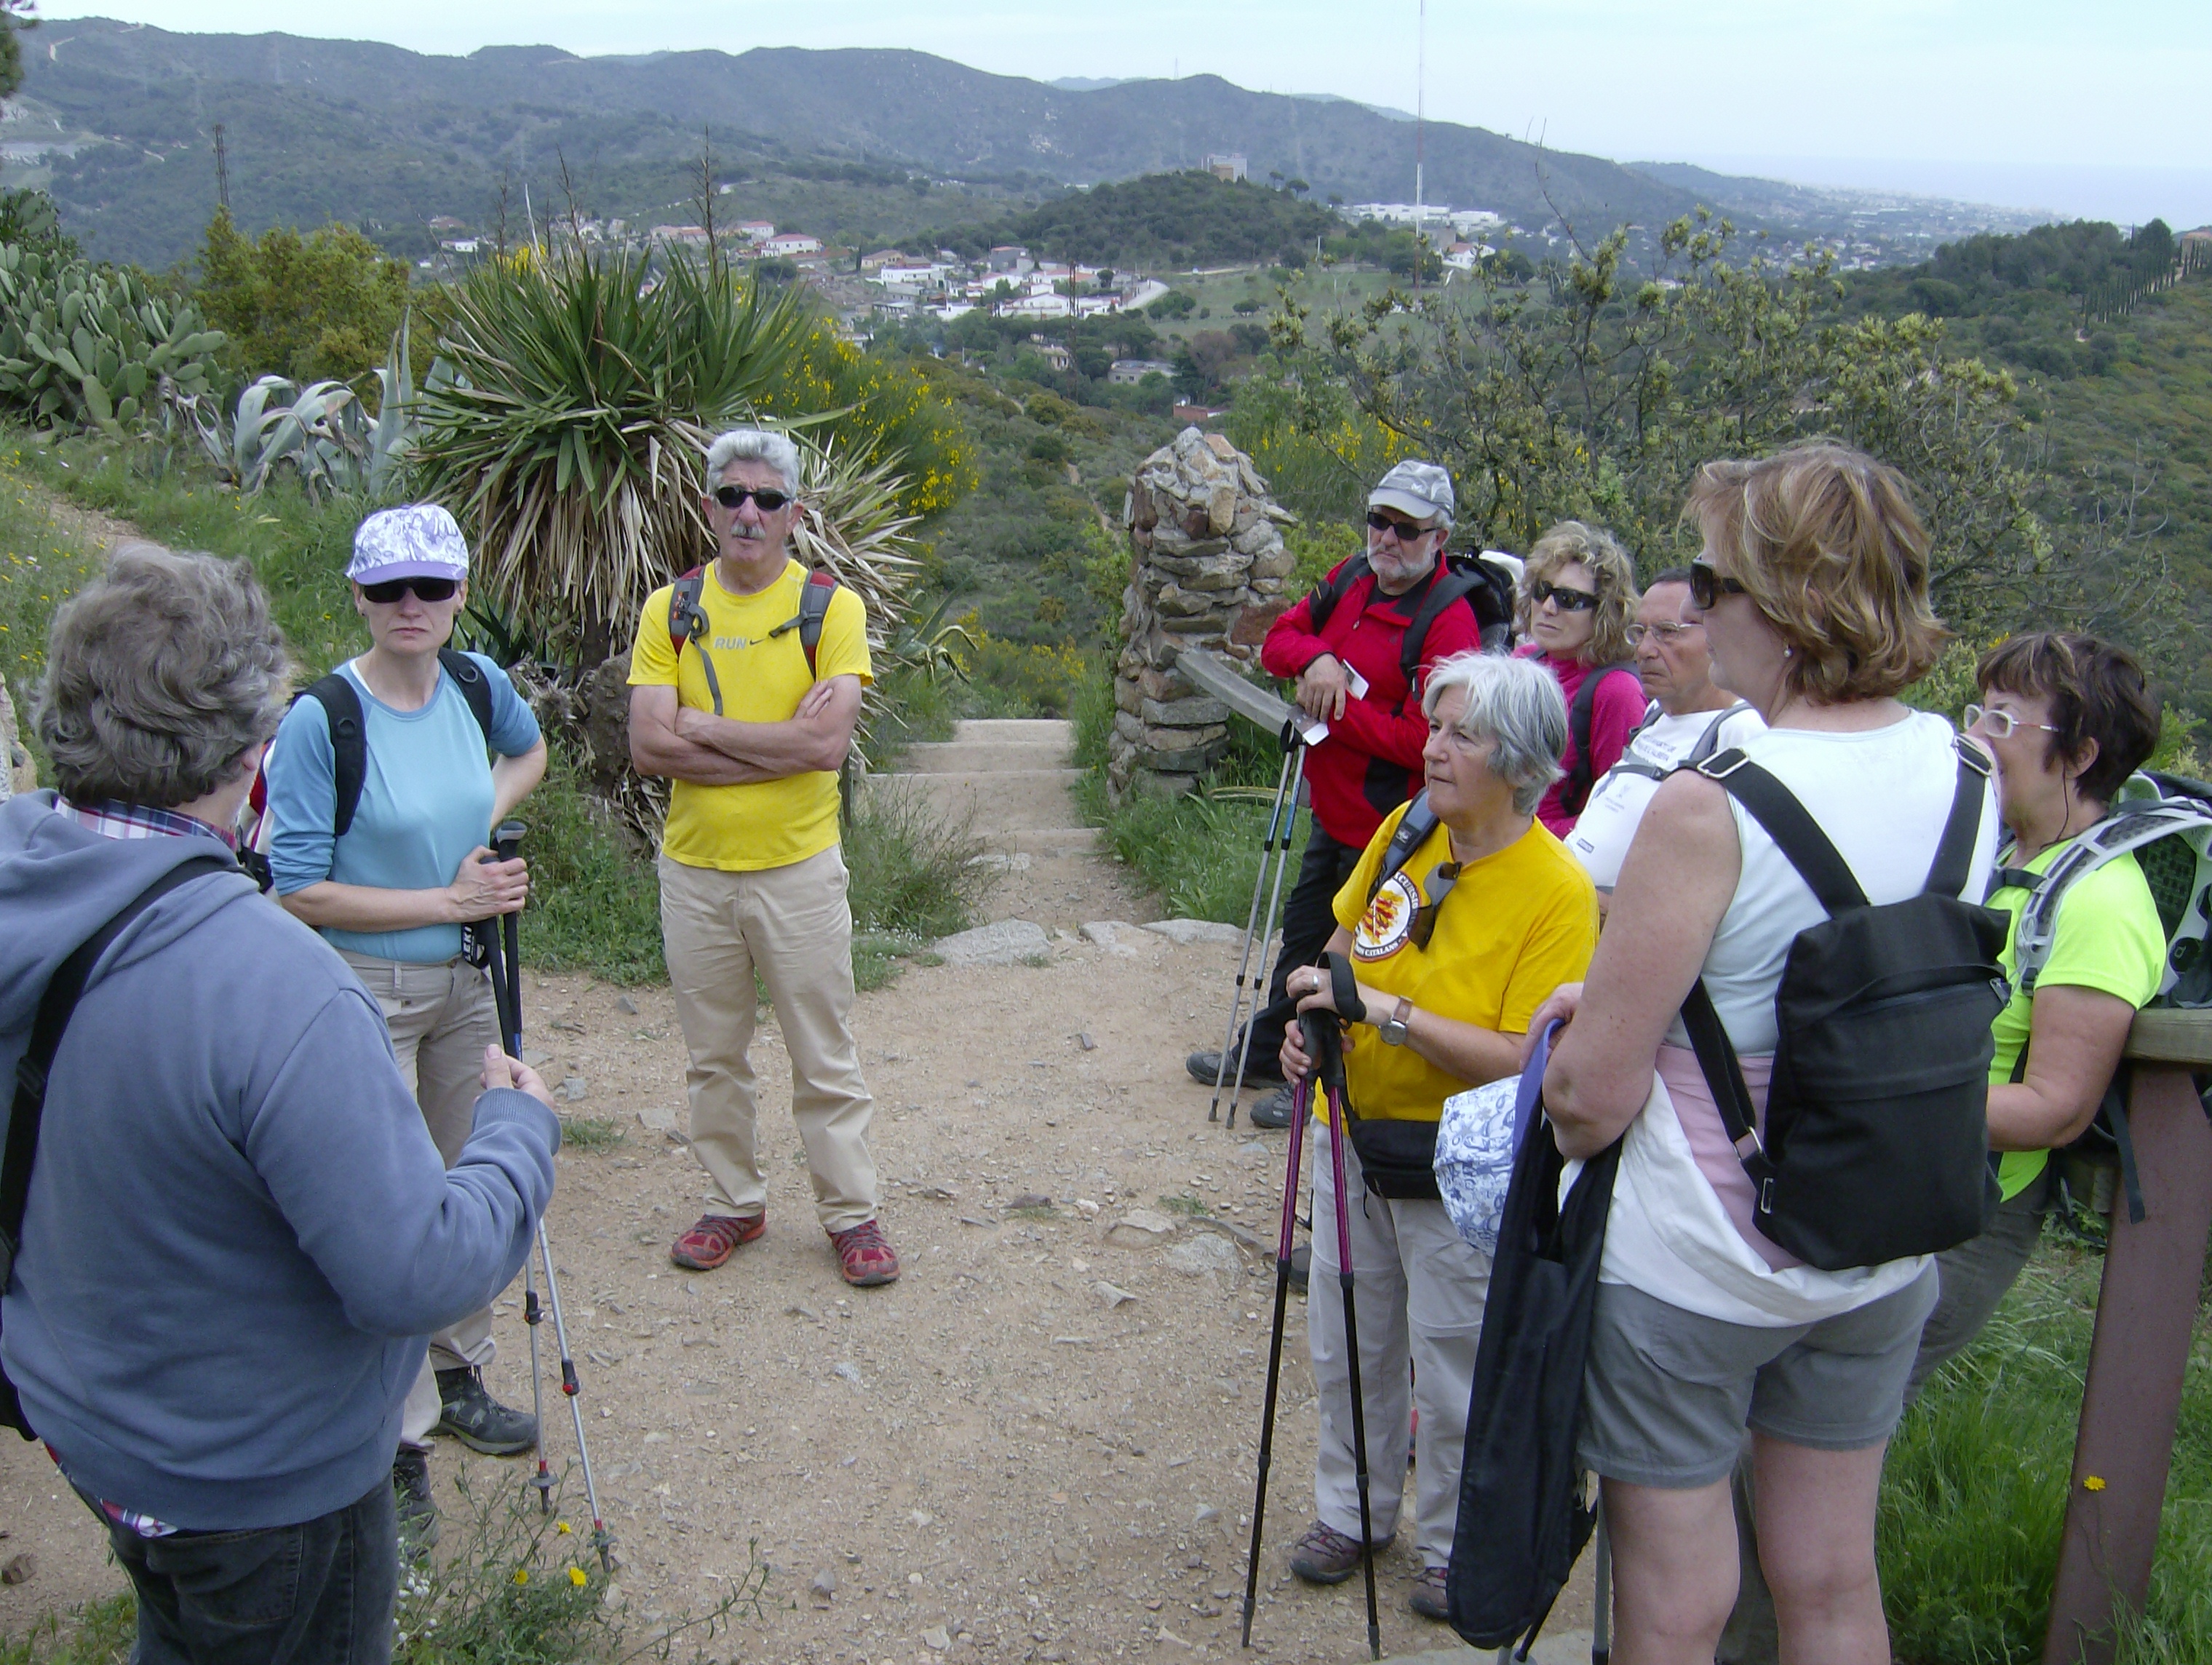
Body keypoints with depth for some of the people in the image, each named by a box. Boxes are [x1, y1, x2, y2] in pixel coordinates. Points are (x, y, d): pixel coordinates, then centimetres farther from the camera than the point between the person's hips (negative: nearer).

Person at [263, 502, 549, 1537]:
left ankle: (458, 1381, 37)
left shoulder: (478, 683, -1)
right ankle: (399, 1439, 14)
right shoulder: (322, 719, -18)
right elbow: (300, 891, -18)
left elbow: (527, 751, 22)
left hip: (465, 982, 6)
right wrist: (450, 900, -18)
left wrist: (490, 815, 2)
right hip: (365, 992, -6)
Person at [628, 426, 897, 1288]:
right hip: (694, 870, 3)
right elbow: (649, 746, -10)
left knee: (825, 1059, 7)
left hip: (799, 870, -2)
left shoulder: (831, 609, -5)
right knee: (713, 1057, 15)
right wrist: (777, 745, -17)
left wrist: (702, 728, -15)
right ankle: (734, 1202, 31)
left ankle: (851, 1212, 20)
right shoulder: (669, 611, 1)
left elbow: (828, 742, -19)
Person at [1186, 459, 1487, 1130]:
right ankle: (1266, 1055, 43)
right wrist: (1316, 656, -15)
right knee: (1303, 935, 24)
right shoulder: (1349, 580, 3)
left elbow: (1422, 741, -27)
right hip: (1333, 810, 9)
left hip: (1385, 824, -8)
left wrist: (1334, 706, -20)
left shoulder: (1448, 623, -21)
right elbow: (1278, 639, 8)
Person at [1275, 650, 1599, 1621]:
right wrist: (1314, 1007, -8)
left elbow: (1528, 1060, -26)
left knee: (1453, 1375, 10)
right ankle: (1351, 1512, 42)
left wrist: (1394, 1014, -30)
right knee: (1347, 1348, 20)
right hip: (1355, 1133, 6)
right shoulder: (1405, 830, -4)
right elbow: (1346, 939, 12)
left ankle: (1455, 1549, 34)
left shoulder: (1558, 890, -21)